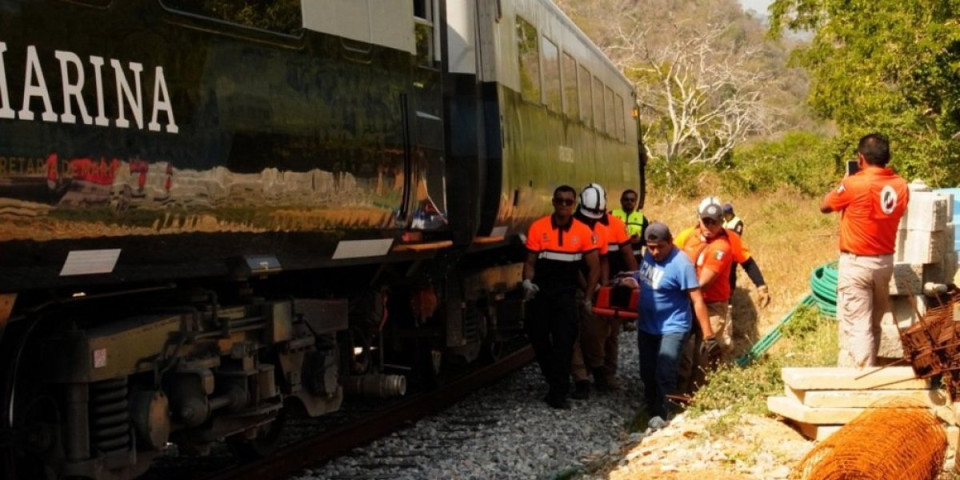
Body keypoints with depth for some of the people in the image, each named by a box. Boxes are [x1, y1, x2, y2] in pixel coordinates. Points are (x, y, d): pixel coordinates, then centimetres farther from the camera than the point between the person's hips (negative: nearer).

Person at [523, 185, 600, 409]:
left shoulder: (583, 231, -2)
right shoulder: (538, 228, -2)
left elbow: (594, 266, 4)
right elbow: (530, 262, 3)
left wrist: (588, 297, 1)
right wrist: (527, 281, -15)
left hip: (566, 292, -1)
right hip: (540, 291, 1)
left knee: (564, 342, -8)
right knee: (538, 337, 6)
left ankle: (558, 393, -4)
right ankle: (557, 383, 27)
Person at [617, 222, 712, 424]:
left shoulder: (681, 264, -23)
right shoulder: (648, 255, -1)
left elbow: (697, 301, -23)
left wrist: (708, 335, -24)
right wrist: (634, 282, -5)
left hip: (672, 329, -8)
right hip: (646, 326, 8)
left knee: (664, 374, -13)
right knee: (647, 373, 15)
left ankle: (663, 415, 1)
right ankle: (652, 410, 31)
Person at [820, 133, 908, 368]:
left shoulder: (854, 184, -18)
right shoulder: (900, 186, -1)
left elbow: (825, 206, -2)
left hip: (856, 263, -6)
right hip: (885, 261, 6)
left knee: (856, 325, -4)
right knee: (873, 324, 17)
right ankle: (868, 368, 29)